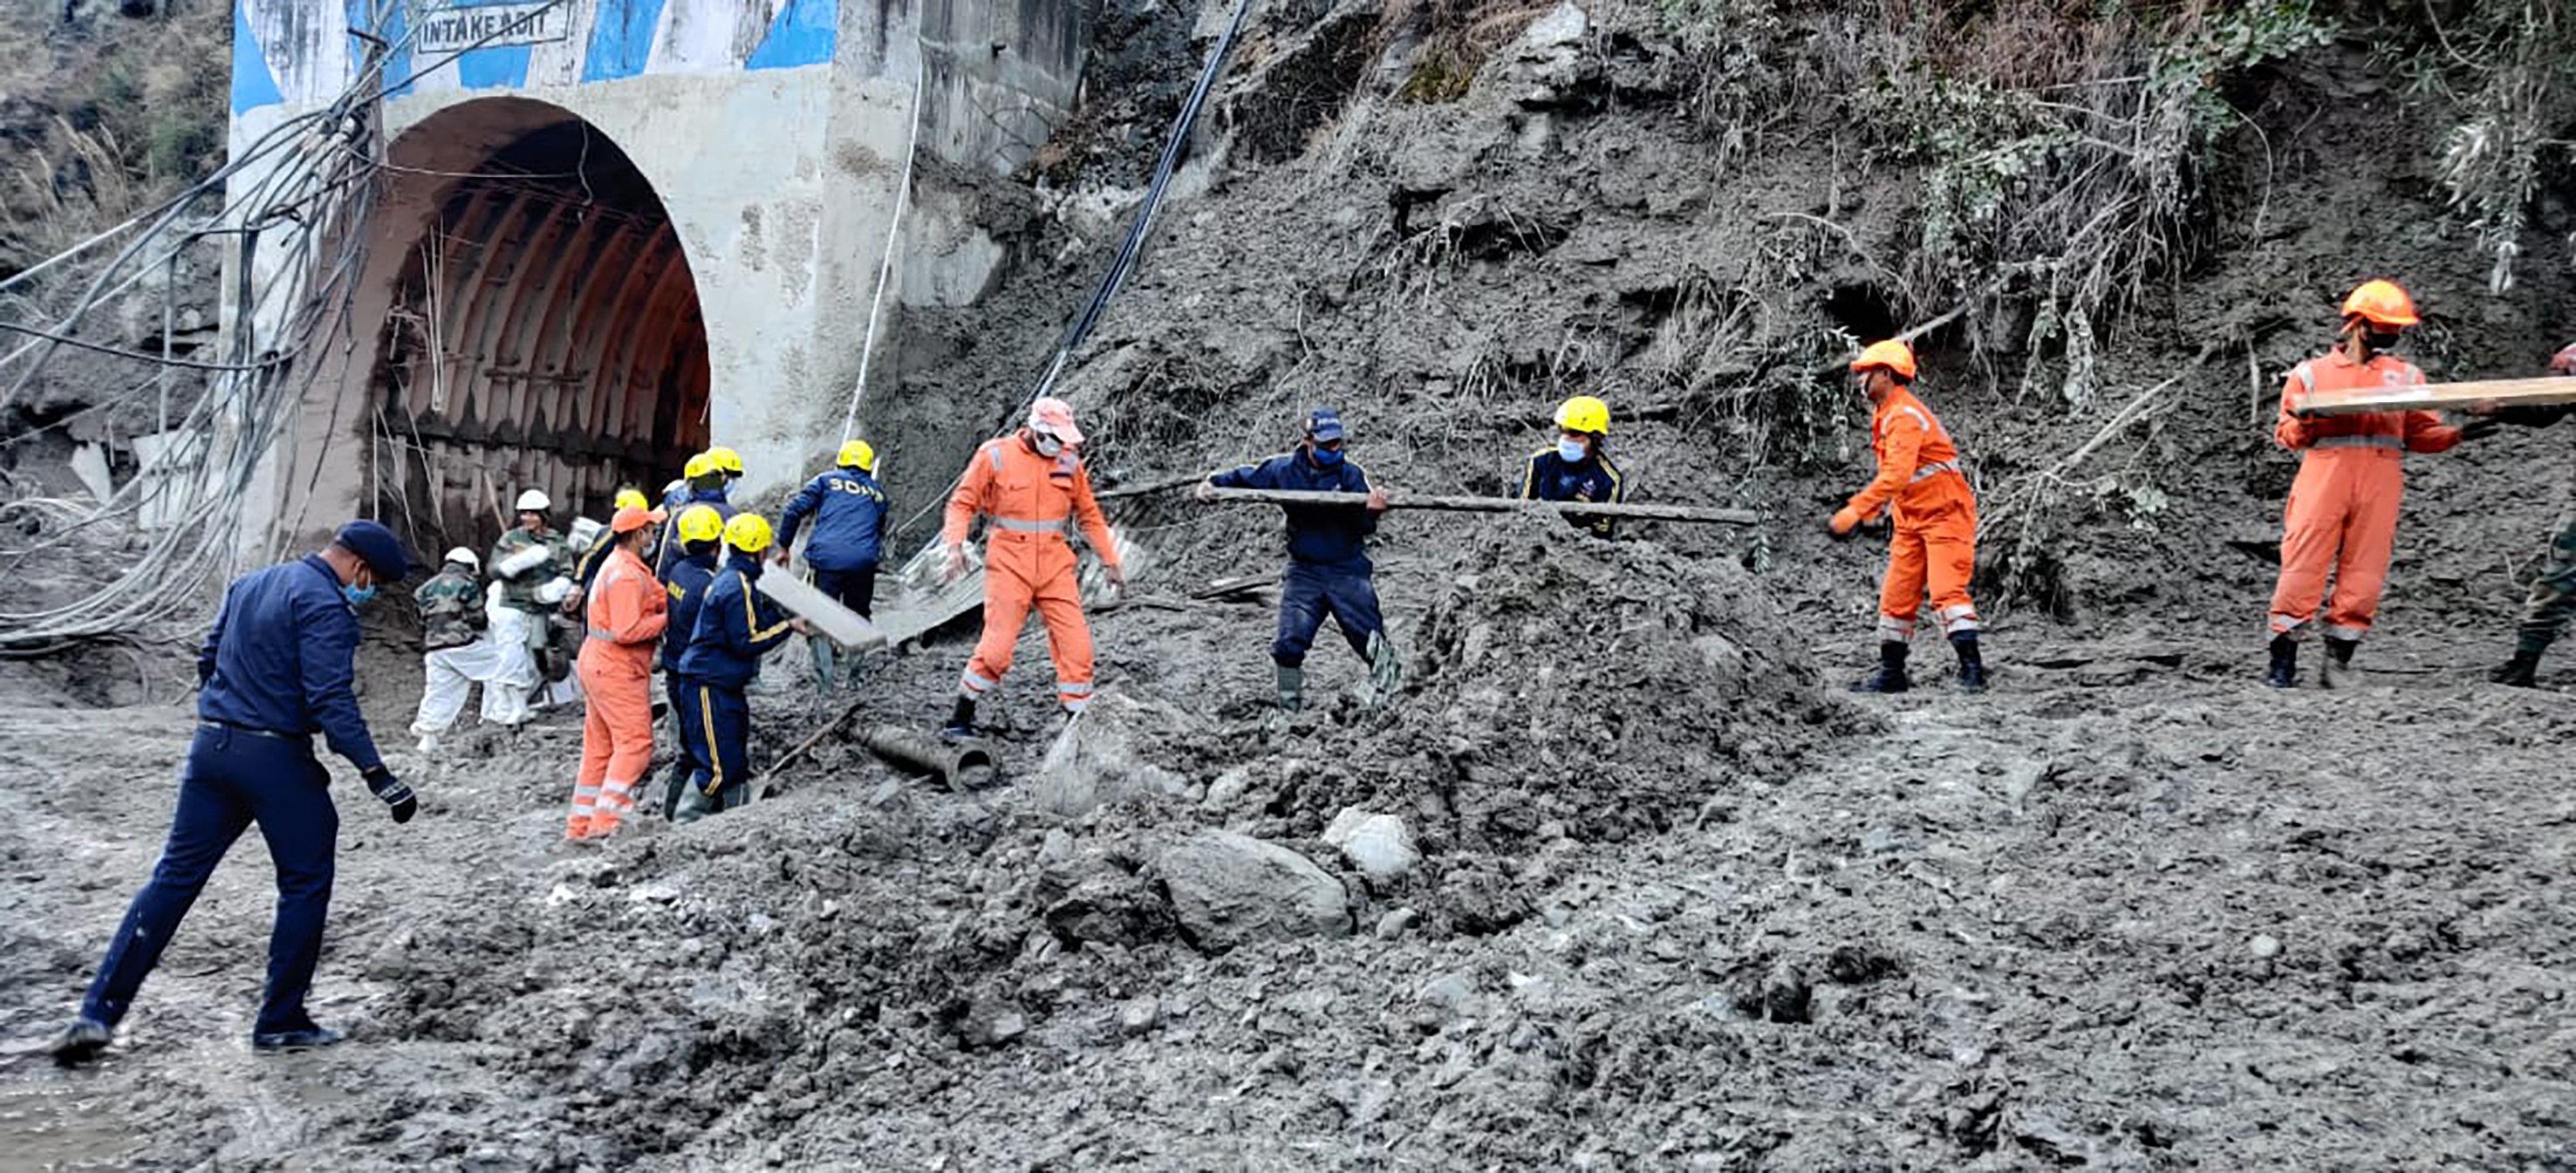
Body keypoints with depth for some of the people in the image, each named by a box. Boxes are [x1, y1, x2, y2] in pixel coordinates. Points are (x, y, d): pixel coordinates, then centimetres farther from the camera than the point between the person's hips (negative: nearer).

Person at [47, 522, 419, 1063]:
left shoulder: (249, 584, 14)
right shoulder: (325, 606, -13)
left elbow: (208, 659, 22)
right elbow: (332, 701, -21)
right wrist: (377, 774, -23)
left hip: (211, 746, 7)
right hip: (277, 758, -7)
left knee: (175, 876, 10)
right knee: (305, 884, 7)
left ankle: (98, 1012, 6)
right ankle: (280, 1023, 10)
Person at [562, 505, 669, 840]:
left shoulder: (618, 565, 16)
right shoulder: (626, 574, -18)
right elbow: (627, 631, -23)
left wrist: (663, 604, -1)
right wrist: (666, 619, -14)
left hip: (598, 663, 11)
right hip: (617, 669, -11)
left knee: (600, 747, 13)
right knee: (635, 742, -9)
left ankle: (580, 824, 16)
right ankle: (606, 820, -13)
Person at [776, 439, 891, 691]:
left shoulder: (826, 480, 12)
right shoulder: (878, 493, 21)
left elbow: (794, 510, 6)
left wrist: (783, 547, 13)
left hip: (828, 559, -2)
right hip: (864, 563, 2)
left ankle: (825, 677, -4)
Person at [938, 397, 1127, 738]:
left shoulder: (1069, 461, 7)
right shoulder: (995, 456, -5)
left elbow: (1089, 515, 17)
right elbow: (962, 503, 0)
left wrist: (1110, 560, 16)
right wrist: (955, 546, -14)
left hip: (1055, 565, 4)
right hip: (1009, 564, -4)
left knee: (1076, 644, -4)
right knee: (997, 647, -8)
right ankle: (961, 717, 10)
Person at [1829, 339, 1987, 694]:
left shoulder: (1905, 416, -19)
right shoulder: (1886, 415, 14)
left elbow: (1897, 475, -31)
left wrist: (1855, 510, -34)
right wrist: (1862, 512, 14)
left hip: (1945, 513, -10)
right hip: (1912, 519, 10)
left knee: (1946, 590, -17)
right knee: (1896, 596, 8)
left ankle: (1972, 669, -17)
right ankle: (1892, 672, 15)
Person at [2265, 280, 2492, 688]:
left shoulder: (2406, 376, 21)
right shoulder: (2311, 373, 14)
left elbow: (2422, 433, 15)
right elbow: (2287, 434, 10)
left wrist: (2458, 434, -3)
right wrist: (2303, 422, -12)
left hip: (2380, 484, 3)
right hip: (2323, 477, -2)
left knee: (2364, 576, -2)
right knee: (2303, 569, -8)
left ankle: (2338, 663, 4)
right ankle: (2282, 662, -4)